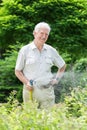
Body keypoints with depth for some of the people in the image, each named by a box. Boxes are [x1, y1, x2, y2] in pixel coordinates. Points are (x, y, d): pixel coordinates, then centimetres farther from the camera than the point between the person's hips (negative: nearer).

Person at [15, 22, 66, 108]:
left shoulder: (51, 51, 9)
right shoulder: (25, 50, 2)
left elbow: (62, 66, 24)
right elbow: (18, 71, 5)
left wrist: (57, 79, 8)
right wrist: (26, 82, -10)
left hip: (47, 90, 2)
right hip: (30, 90, -2)